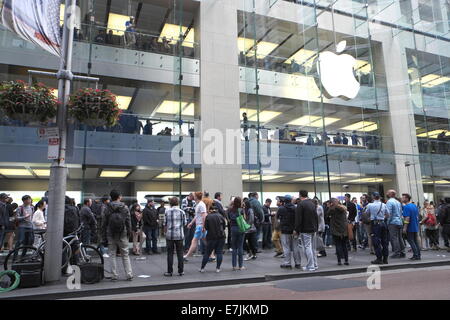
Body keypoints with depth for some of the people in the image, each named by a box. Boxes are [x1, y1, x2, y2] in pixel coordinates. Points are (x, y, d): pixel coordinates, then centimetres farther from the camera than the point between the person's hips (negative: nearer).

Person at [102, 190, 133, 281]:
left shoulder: (107, 209, -4)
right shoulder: (125, 208, -3)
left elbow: (104, 224, -1)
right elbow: (128, 222, -2)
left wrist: (104, 238, 5)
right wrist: (129, 234, 8)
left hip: (111, 236, 0)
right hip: (122, 235, 0)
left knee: (112, 255, 9)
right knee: (125, 255, 9)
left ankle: (114, 276, 11)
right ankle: (129, 275, 10)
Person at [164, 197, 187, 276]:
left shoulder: (167, 211, -3)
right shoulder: (182, 212, 0)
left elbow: (165, 224, 0)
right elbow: (185, 223, 5)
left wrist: (165, 232, 16)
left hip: (170, 235, -1)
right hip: (179, 235, 1)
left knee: (170, 253, 7)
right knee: (180, 253, 9)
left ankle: (169, 271, 10)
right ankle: (181, 271, 12)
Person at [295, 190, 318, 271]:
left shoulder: (301, 204, -12)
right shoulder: (312, 203, 12)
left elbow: (298, 219, -15)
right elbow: (316, 217, 17)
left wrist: (297, 230, -9)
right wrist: (316, 228, 21)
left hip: (305, 230, -8)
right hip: (313, 229, 8)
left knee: (307, 247, -3)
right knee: (313, 248, 14)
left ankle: (310, 266, -2)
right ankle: (315, 265, 19)